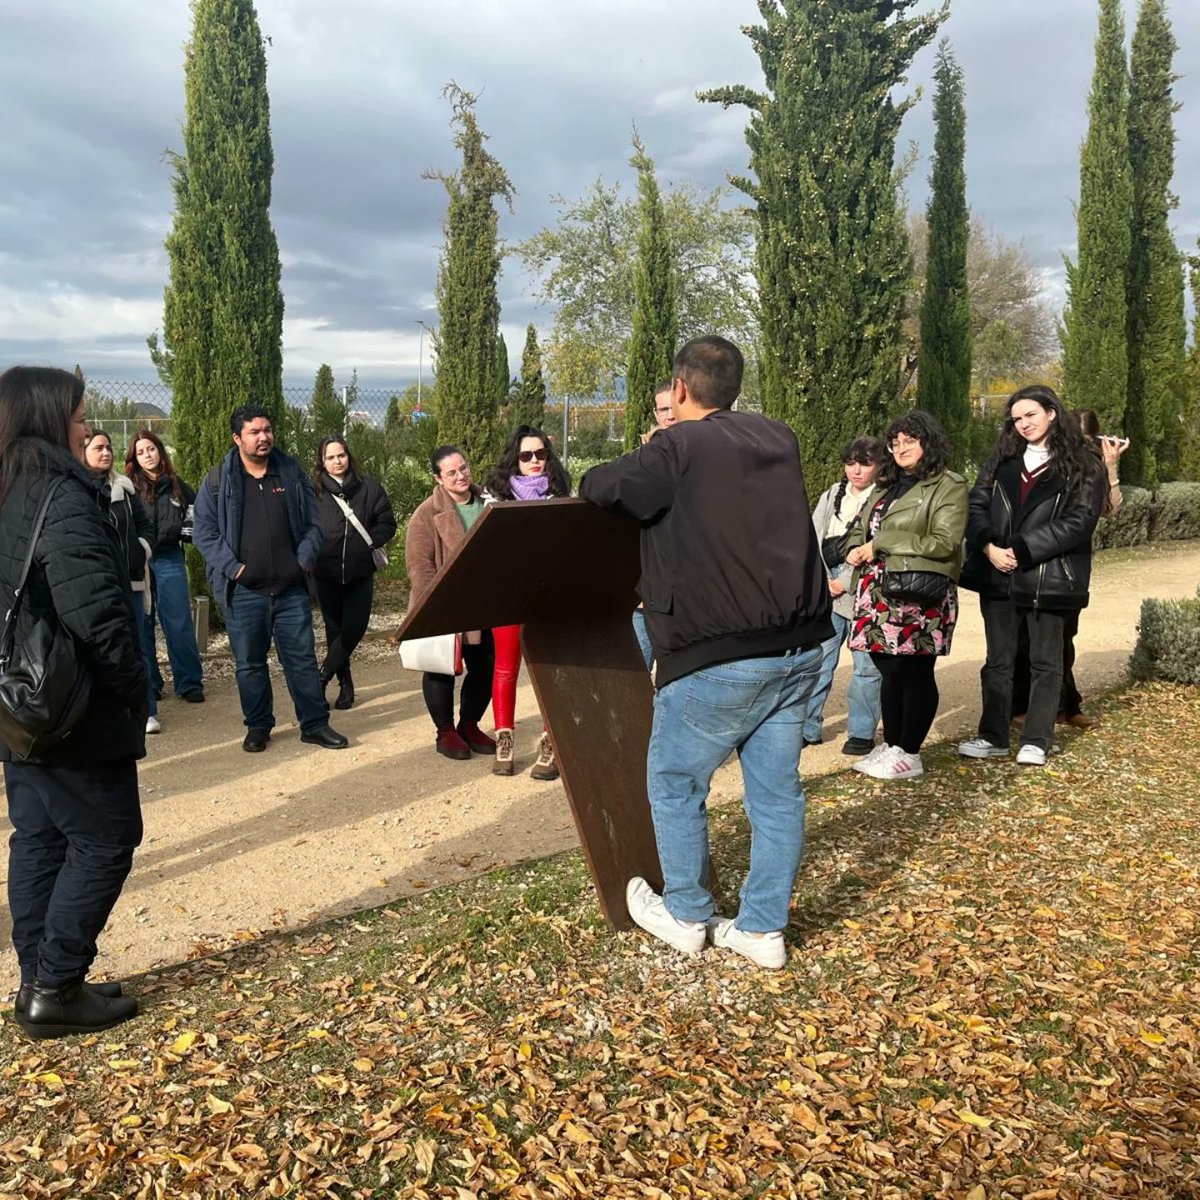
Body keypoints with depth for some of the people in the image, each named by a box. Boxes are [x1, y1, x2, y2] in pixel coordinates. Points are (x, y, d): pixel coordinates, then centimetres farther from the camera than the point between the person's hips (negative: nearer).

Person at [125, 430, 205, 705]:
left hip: (169, 560, 1)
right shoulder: (128, 487, 2)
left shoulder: (176, 486, 8)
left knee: (179, 624, 0)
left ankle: (189, 683, 7)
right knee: (143, 625, 7)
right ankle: (148, 684, 16)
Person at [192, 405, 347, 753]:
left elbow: (312, 523, 10)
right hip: (242, 592, -1)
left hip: (291, 589, 2)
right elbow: (204, 532, -1)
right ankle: (258, 726, 23)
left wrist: (305, 559, -3)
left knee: (303, 658, 7)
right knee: (250, 663, 9)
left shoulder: (293, 473, 6)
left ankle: (315, 724, 18)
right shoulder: (218, 480, 0)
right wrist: (232, 567, -11)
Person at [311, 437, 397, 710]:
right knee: (335, 629, 8)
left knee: (354, 627, -8)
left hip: (360, 572, 0)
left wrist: (369, 543, -8)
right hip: (325, 573, 0)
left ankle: (323, 676, 10)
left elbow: (387, 523, 5)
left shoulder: (369, 488, 2)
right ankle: (345, 684, 21)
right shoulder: (312, 491, 0)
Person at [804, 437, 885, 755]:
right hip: (827, 589, 5)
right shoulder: (831, 496, 15)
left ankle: (862, 732, 12)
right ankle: (807, 727, 14)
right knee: (817, 659, 6)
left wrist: (847, 583, -12)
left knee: (866, 665, 1)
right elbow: (813, 540, 10)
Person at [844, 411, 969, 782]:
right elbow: (860, 528, 27)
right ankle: (891, 747, 21)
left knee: (914, 673, 0)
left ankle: (909, 755, 8)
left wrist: (881, 545, -13)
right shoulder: (886, 487, 22)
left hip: (918, 595, -7)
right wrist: (856, 549, 1)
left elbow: (944, 542, -15)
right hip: (879, 595, 7)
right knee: (889, 672, 11)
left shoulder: (948, 486, -4)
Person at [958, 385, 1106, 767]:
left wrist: (1021, 550, -17)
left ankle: (1036, 741, 13)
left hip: (1048, 578, -4)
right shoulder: (1001, 460, 12)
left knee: (1045, 662, 6)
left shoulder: (1082, 467, -2)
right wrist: (988, 546, -13)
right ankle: (993, 736, 19)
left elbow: (1078, 522, -11)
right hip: (998, 575, 4)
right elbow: (977, 504, 5)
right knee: (998, 660, 10)